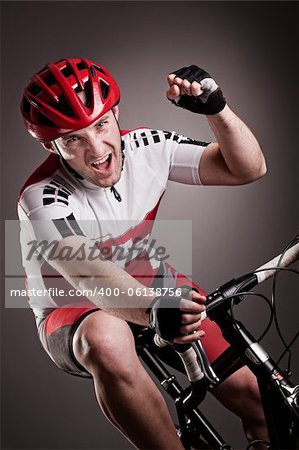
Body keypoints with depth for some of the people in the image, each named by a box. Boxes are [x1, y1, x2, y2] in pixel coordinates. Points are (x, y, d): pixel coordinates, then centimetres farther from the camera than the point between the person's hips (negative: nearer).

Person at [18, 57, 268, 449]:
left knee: (253, 394, -11)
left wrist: (216, 107, -30)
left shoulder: (147, 147, -12)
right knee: (106, 341, -43)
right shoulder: (43, 198, -26)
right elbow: (92, 275, -42)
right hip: (75, 311, -4)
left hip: (147, 283, 5)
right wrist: (153, 310, -61)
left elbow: (248, 169, -12)